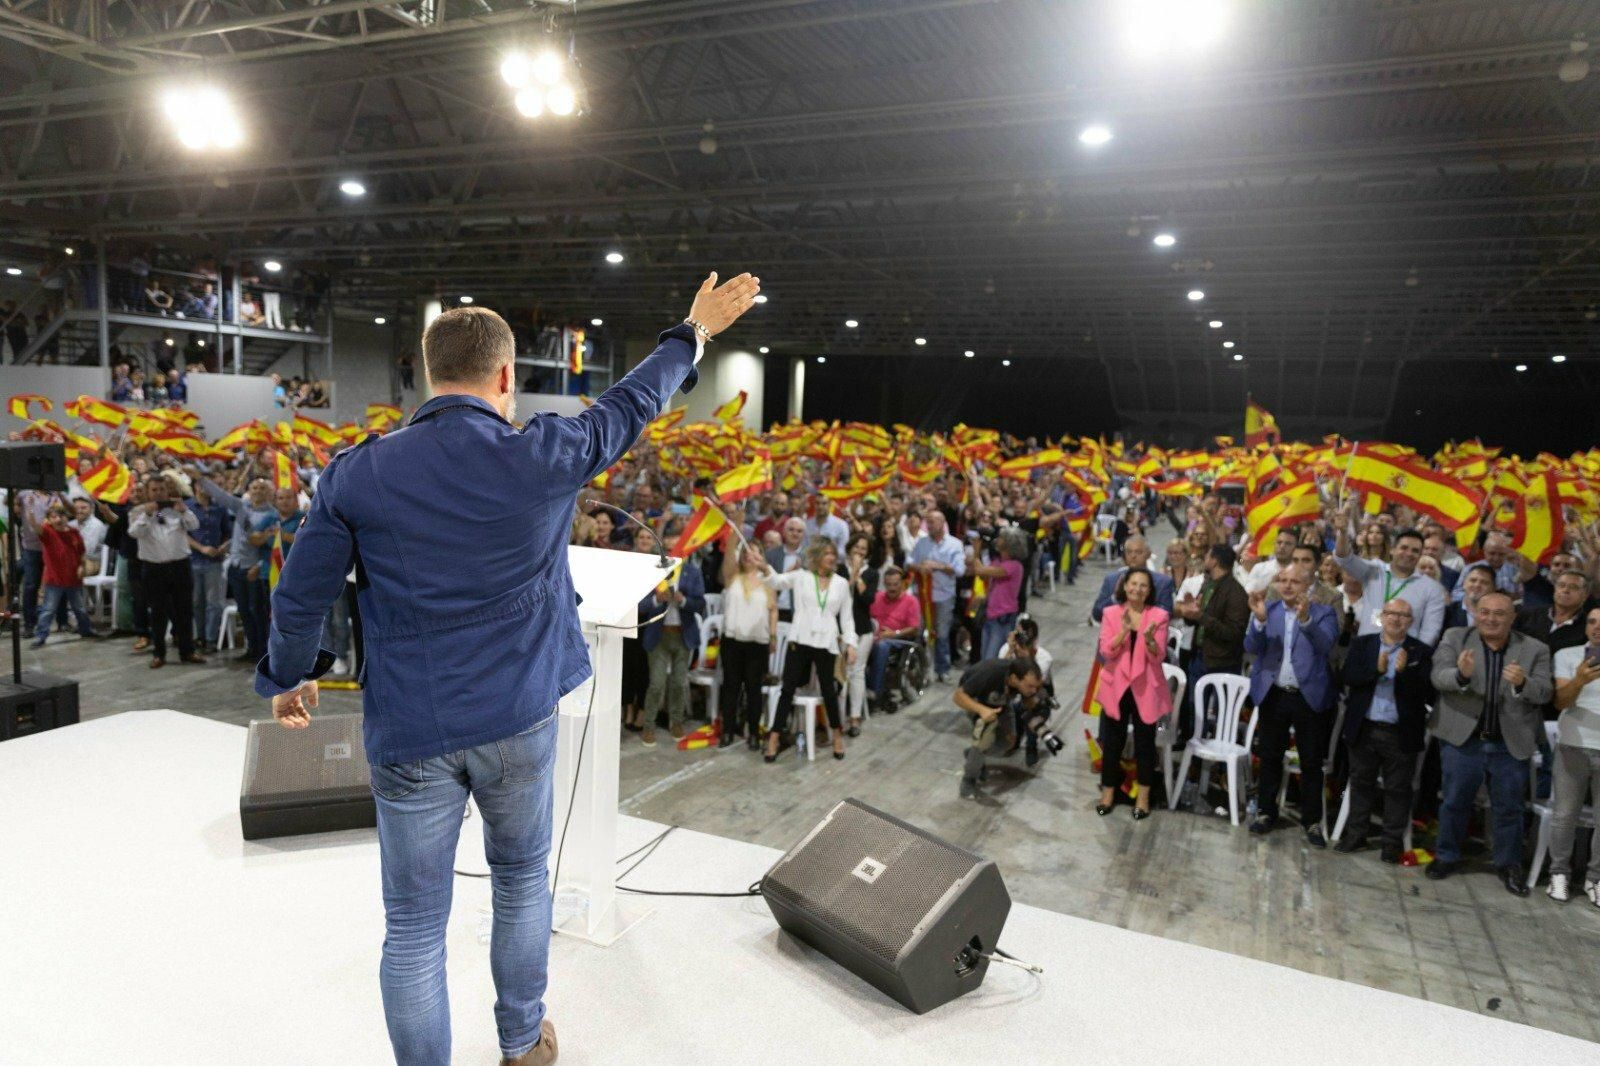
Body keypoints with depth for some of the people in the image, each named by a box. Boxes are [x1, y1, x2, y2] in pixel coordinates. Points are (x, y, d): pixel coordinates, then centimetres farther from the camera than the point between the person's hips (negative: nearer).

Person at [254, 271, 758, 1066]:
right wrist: (695, 329, 19)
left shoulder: (356, 473, -9)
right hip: (517, 718, 1)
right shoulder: (538, 458, -13)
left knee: (414, 927, 12)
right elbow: (629, 405, 3)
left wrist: (288, 678, 19)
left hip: (407, 730, 0)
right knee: (523, 880, 23)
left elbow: (300, 596, -1)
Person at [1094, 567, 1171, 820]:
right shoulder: (1111, 613, -1)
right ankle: (1108, 792, 24)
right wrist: (1124, 631, -24)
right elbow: (1106, 652, -10)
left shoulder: (1159, 616, -4)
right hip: (1116, 686, 1)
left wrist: (1149, 639, -28)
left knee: (1145, 741, 8)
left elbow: (1158, 657, -8)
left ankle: (1143, 797, 21)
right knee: (1112, 741, 10)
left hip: (1145, 688, -1)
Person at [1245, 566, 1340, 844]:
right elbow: (1252, 647, -8)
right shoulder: (1266, 610, 3)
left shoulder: (1323, 613, -2)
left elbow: (1326, 646, -20)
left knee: (1311, 762, 6)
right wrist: (1260, 620, -26)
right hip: (1273, 695, 2)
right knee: (1270, 757, 11)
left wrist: (1305, 619, -36)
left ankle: (1312, 821, 18)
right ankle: (1266, 812, 23)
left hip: (1309, 697, -2)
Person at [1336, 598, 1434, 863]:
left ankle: (1393, 841, 18)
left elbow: (1427, 691, -11)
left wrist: (1405, 671, -26)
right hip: (1364, 729, 2)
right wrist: (1376, 669, -22)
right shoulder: (1361, 644, 3)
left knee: (1398, 789, 7)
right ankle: (1356, 834, 25)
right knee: (1361, 783, 14)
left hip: (1401, 733, -2)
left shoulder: (1422, 652, -2)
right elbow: (1347, 676, -9)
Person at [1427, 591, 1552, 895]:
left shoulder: (1534, 650, 1)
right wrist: (1461, 674, -36)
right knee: (1454, 802, 11)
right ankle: (1447, 856, 27)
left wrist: (1522, 683, -29)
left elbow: (1544, 693, -7)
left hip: (1511, 744, 1)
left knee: (1509, 808, 11)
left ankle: (1509, 865, 29)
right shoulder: (1455, 639, -2)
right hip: (1463, 739, -1)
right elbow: (1438, 676, -14)